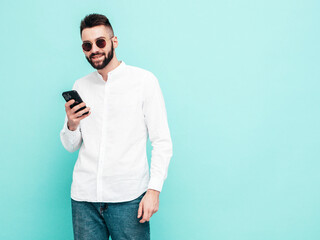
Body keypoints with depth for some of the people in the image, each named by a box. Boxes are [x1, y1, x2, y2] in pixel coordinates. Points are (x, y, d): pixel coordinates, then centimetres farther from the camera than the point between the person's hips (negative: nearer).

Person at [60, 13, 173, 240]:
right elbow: (71, 146, 14)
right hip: (84, 197, 4)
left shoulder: (144, 80, 0)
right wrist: (71, 125, -7)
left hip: (128, 197, -3)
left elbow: (162, 142, -2)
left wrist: (154, 189, -12)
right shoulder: (80, 87, 12)